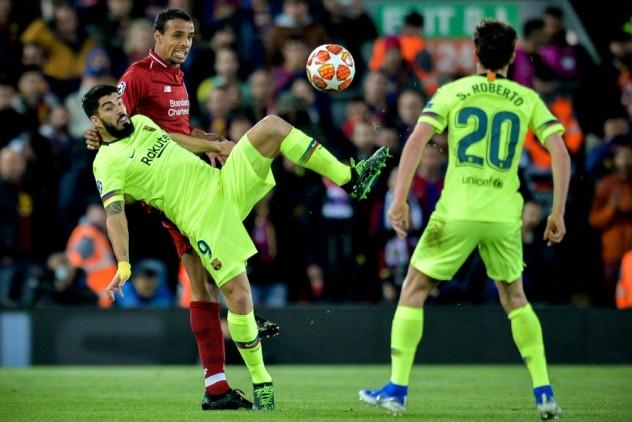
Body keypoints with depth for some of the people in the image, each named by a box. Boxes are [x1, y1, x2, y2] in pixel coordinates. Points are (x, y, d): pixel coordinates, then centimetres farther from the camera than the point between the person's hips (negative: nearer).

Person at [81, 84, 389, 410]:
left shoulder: (140, 122, 15)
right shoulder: (108, 163, -8)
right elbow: (114, 213, -20)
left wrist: (212, 145, 33)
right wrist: (123, 264, -31)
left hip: (225, 184, 7)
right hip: (204, 221, -7)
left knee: (272, 126, -11)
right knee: (238, 297, -17)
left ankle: (350, 178, -6)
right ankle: (260, 383, 4)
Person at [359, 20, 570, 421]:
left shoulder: (453, 92, 4)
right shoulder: (527, 99, 8)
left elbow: (416, 141, -7)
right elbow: (560, 154, 0)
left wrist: (400, 200, -6)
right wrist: (558, 214, 5)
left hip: (456, 214, -2)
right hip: (504, 217, 2)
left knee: (413, 291, 12)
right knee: (515, 298, 20)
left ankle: (397, 390, 7)